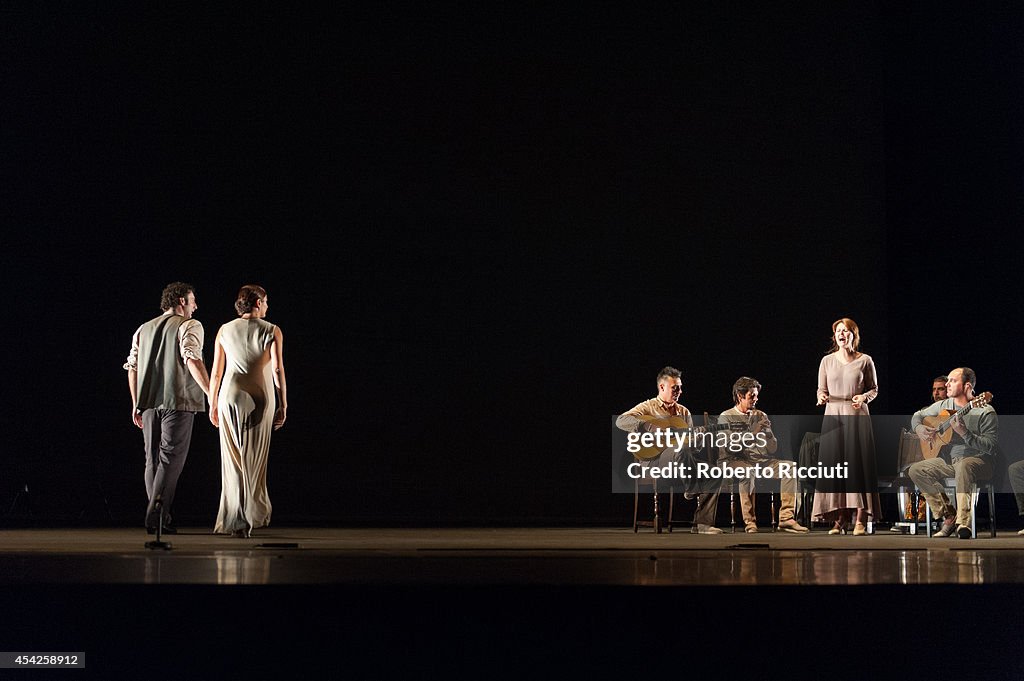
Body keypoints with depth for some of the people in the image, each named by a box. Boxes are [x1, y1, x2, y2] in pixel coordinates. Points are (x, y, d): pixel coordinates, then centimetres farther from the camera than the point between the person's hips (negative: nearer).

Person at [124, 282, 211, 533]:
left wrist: (136, 404, 21)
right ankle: (156, 513, -17)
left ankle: (158, 520, 9)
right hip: (178, 401, -6)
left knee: (153, 459, 10)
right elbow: (192, 360, -16)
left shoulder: (144, 329, 18)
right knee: (171, 457, -6)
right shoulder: (189, 326, -1)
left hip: (148, 403, 6)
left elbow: (132, 368, 16)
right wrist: (212, 394, -18)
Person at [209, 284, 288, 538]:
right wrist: (283, 405, -4)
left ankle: (233, 520, 3)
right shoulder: (272, 331, 0)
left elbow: (216, 371, 7)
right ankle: (252, 515, 6)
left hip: (230, 397, 2)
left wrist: (213, 405, 14)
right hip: (260, 398, -2)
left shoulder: (225, 331, 7)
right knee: (254, 460, 8)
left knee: (232, 461, 6)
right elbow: (278, 369, -7)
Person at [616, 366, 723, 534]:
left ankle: (703, 523, -18)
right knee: (680, 450, -40)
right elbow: (621, 421, -13)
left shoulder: (683, 411, 21)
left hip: (680, 463, 6)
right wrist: (652, 428, -22)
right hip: (653, 461, -6)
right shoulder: (648, 407, 2)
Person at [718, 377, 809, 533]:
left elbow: (773, 449, 12)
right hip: (735, 461, -5)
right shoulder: (726, 417, 3)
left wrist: (767, 432, -6)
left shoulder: (760, 416, 18)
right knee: (748, 471, -38)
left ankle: (786, 518, -24)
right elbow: (731, 447, -12)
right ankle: (750, 522, -33)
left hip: (761, 460, 5)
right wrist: (753, 433, -13)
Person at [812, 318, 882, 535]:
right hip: (833, 416, 2)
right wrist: (821, 397, -11)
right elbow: (822, 389, 11)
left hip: (857, 417, -2)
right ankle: (838, 521, 1)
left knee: (858, 465, -6)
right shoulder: (827, 361, 8)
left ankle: (861, 521, -3)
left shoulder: (865, 360, 3)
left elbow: (874, 389, 9)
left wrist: (864, 397, -12)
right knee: (834, 465, -2)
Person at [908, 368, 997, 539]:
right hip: (949, 459, 7)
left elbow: (991, 447, -19)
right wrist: (919, 428, -2)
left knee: (963, 465, -41)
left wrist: (964, 432, -28)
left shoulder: (985, 412, -12)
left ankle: (963, 523, -44)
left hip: (979, 461, -7)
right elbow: (917, 415, 22)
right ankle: (948, 515, -7)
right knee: (916, 470, -12)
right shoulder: (943, 406, 8)